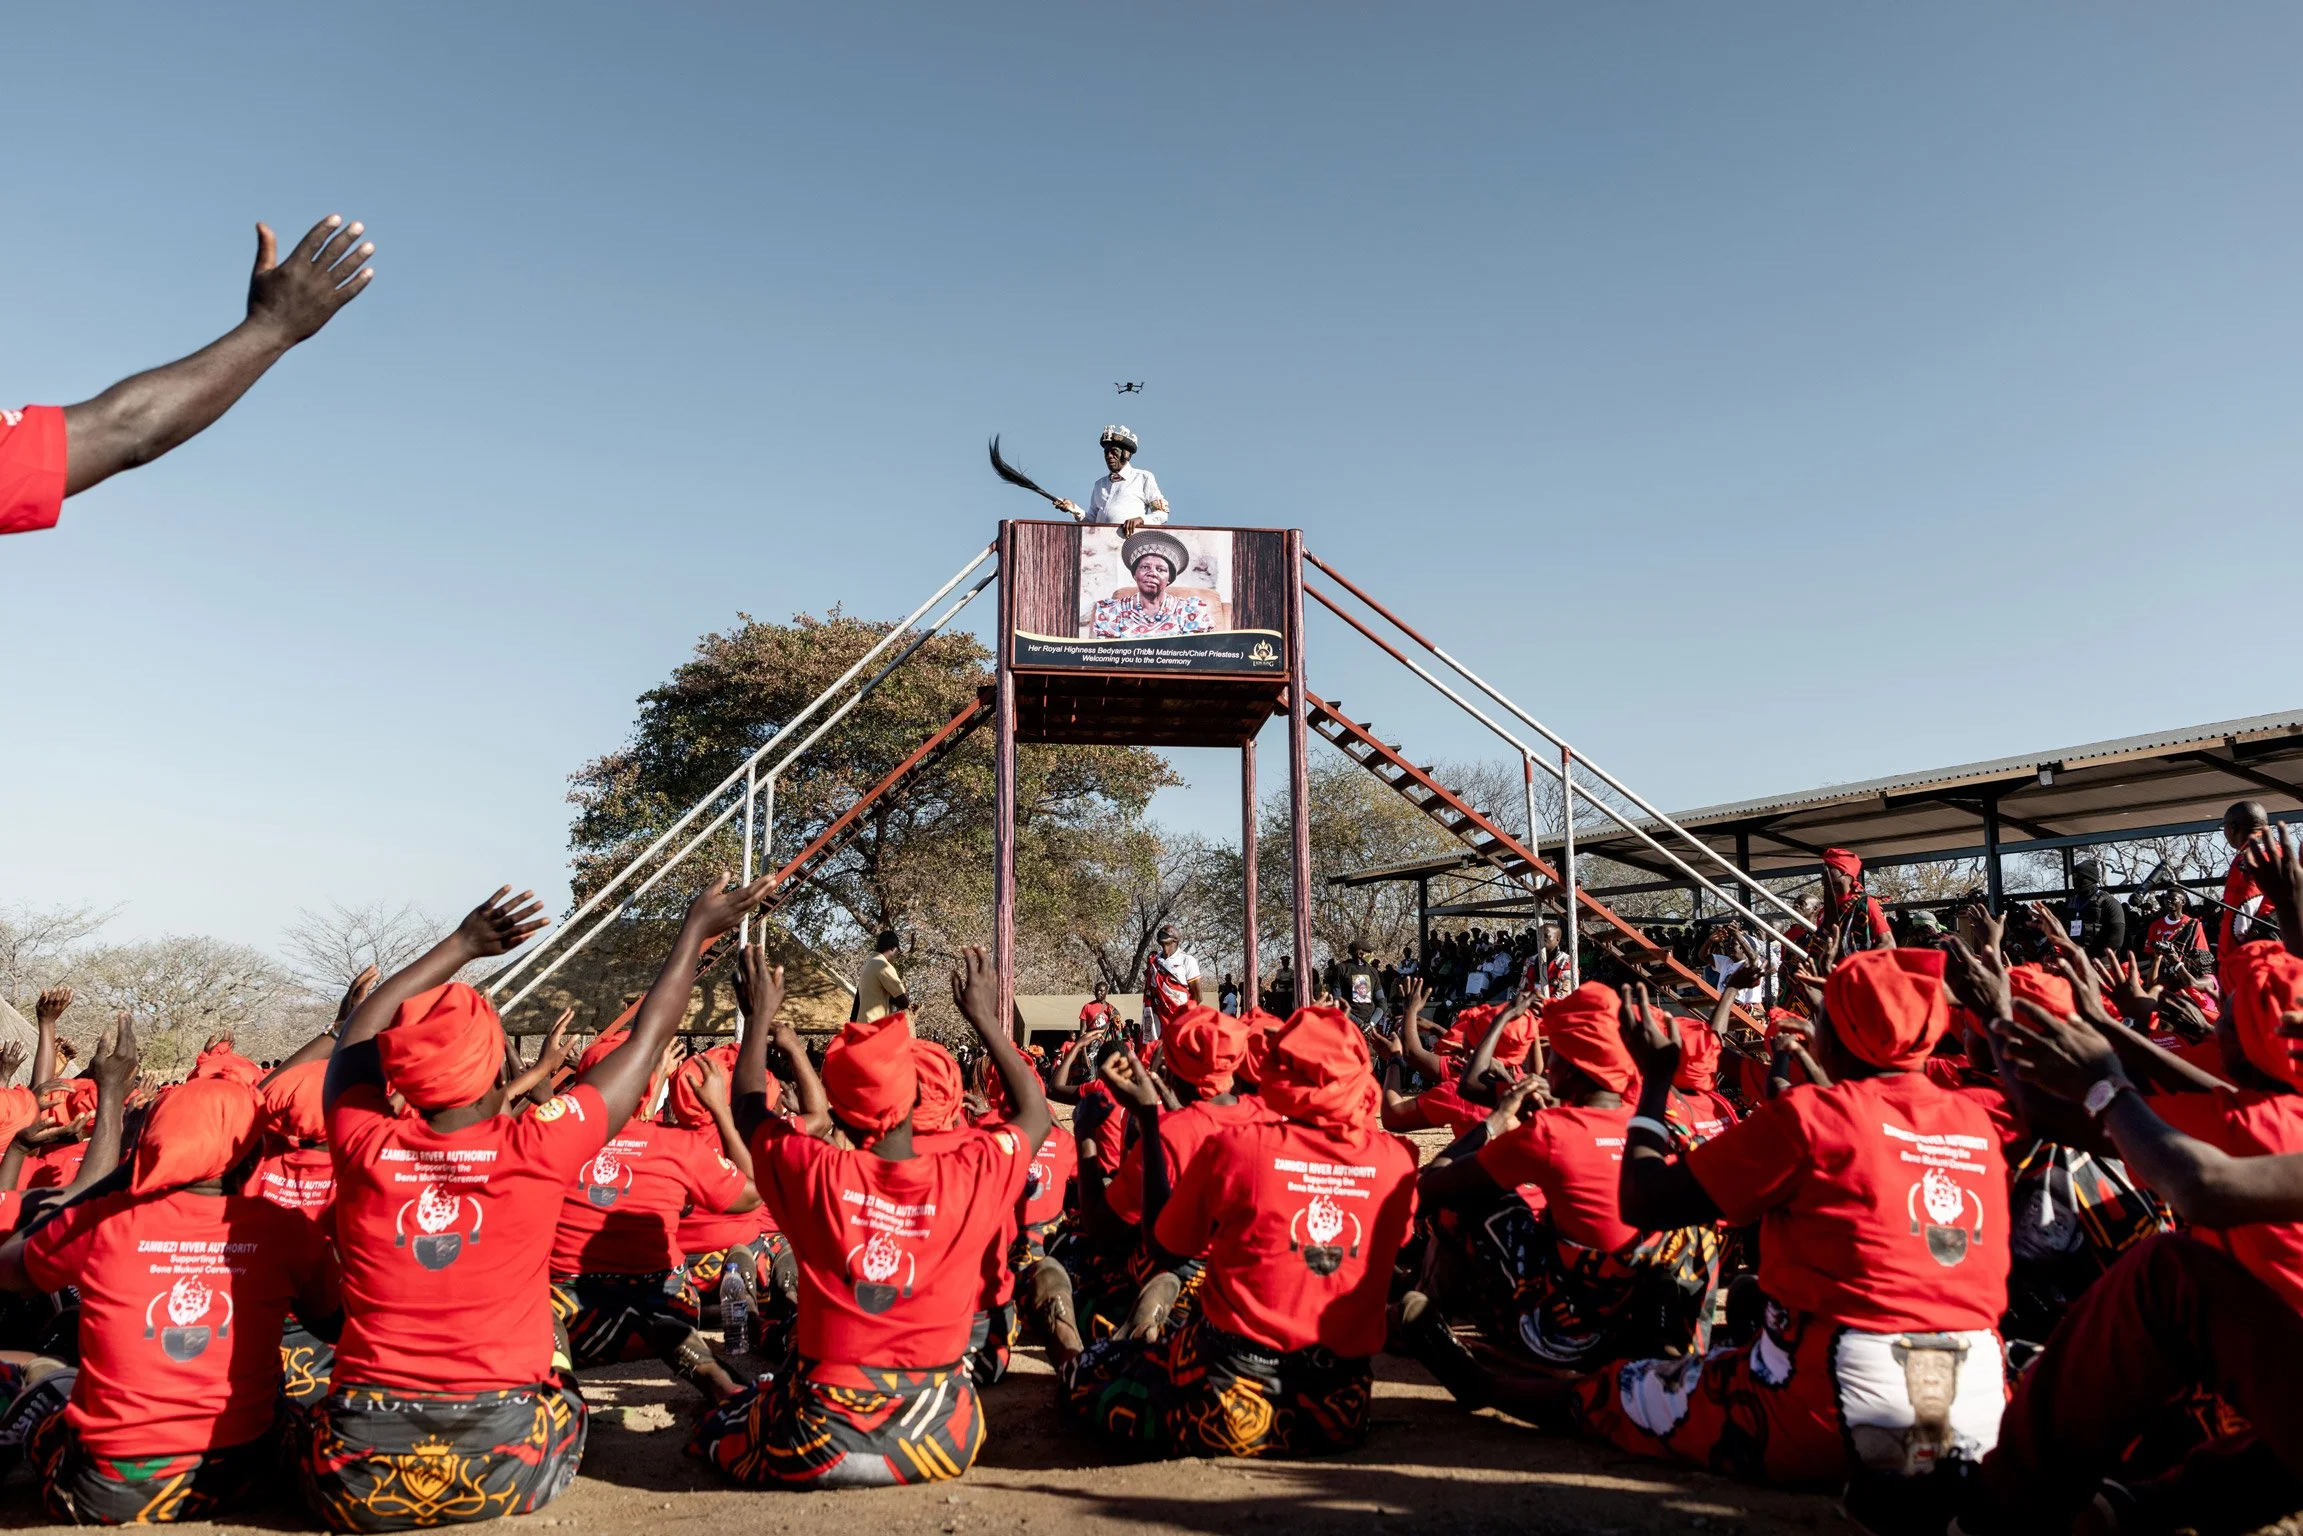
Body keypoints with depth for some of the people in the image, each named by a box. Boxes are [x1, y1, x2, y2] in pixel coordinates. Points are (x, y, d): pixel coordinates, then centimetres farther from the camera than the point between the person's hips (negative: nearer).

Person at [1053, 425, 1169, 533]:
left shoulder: (1143, 478, 12)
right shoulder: (1099, 484, 26)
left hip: (1131, 538, -4)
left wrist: (1140, 519, -11)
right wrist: (1076, 511, 6)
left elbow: (1161, 513, 6)